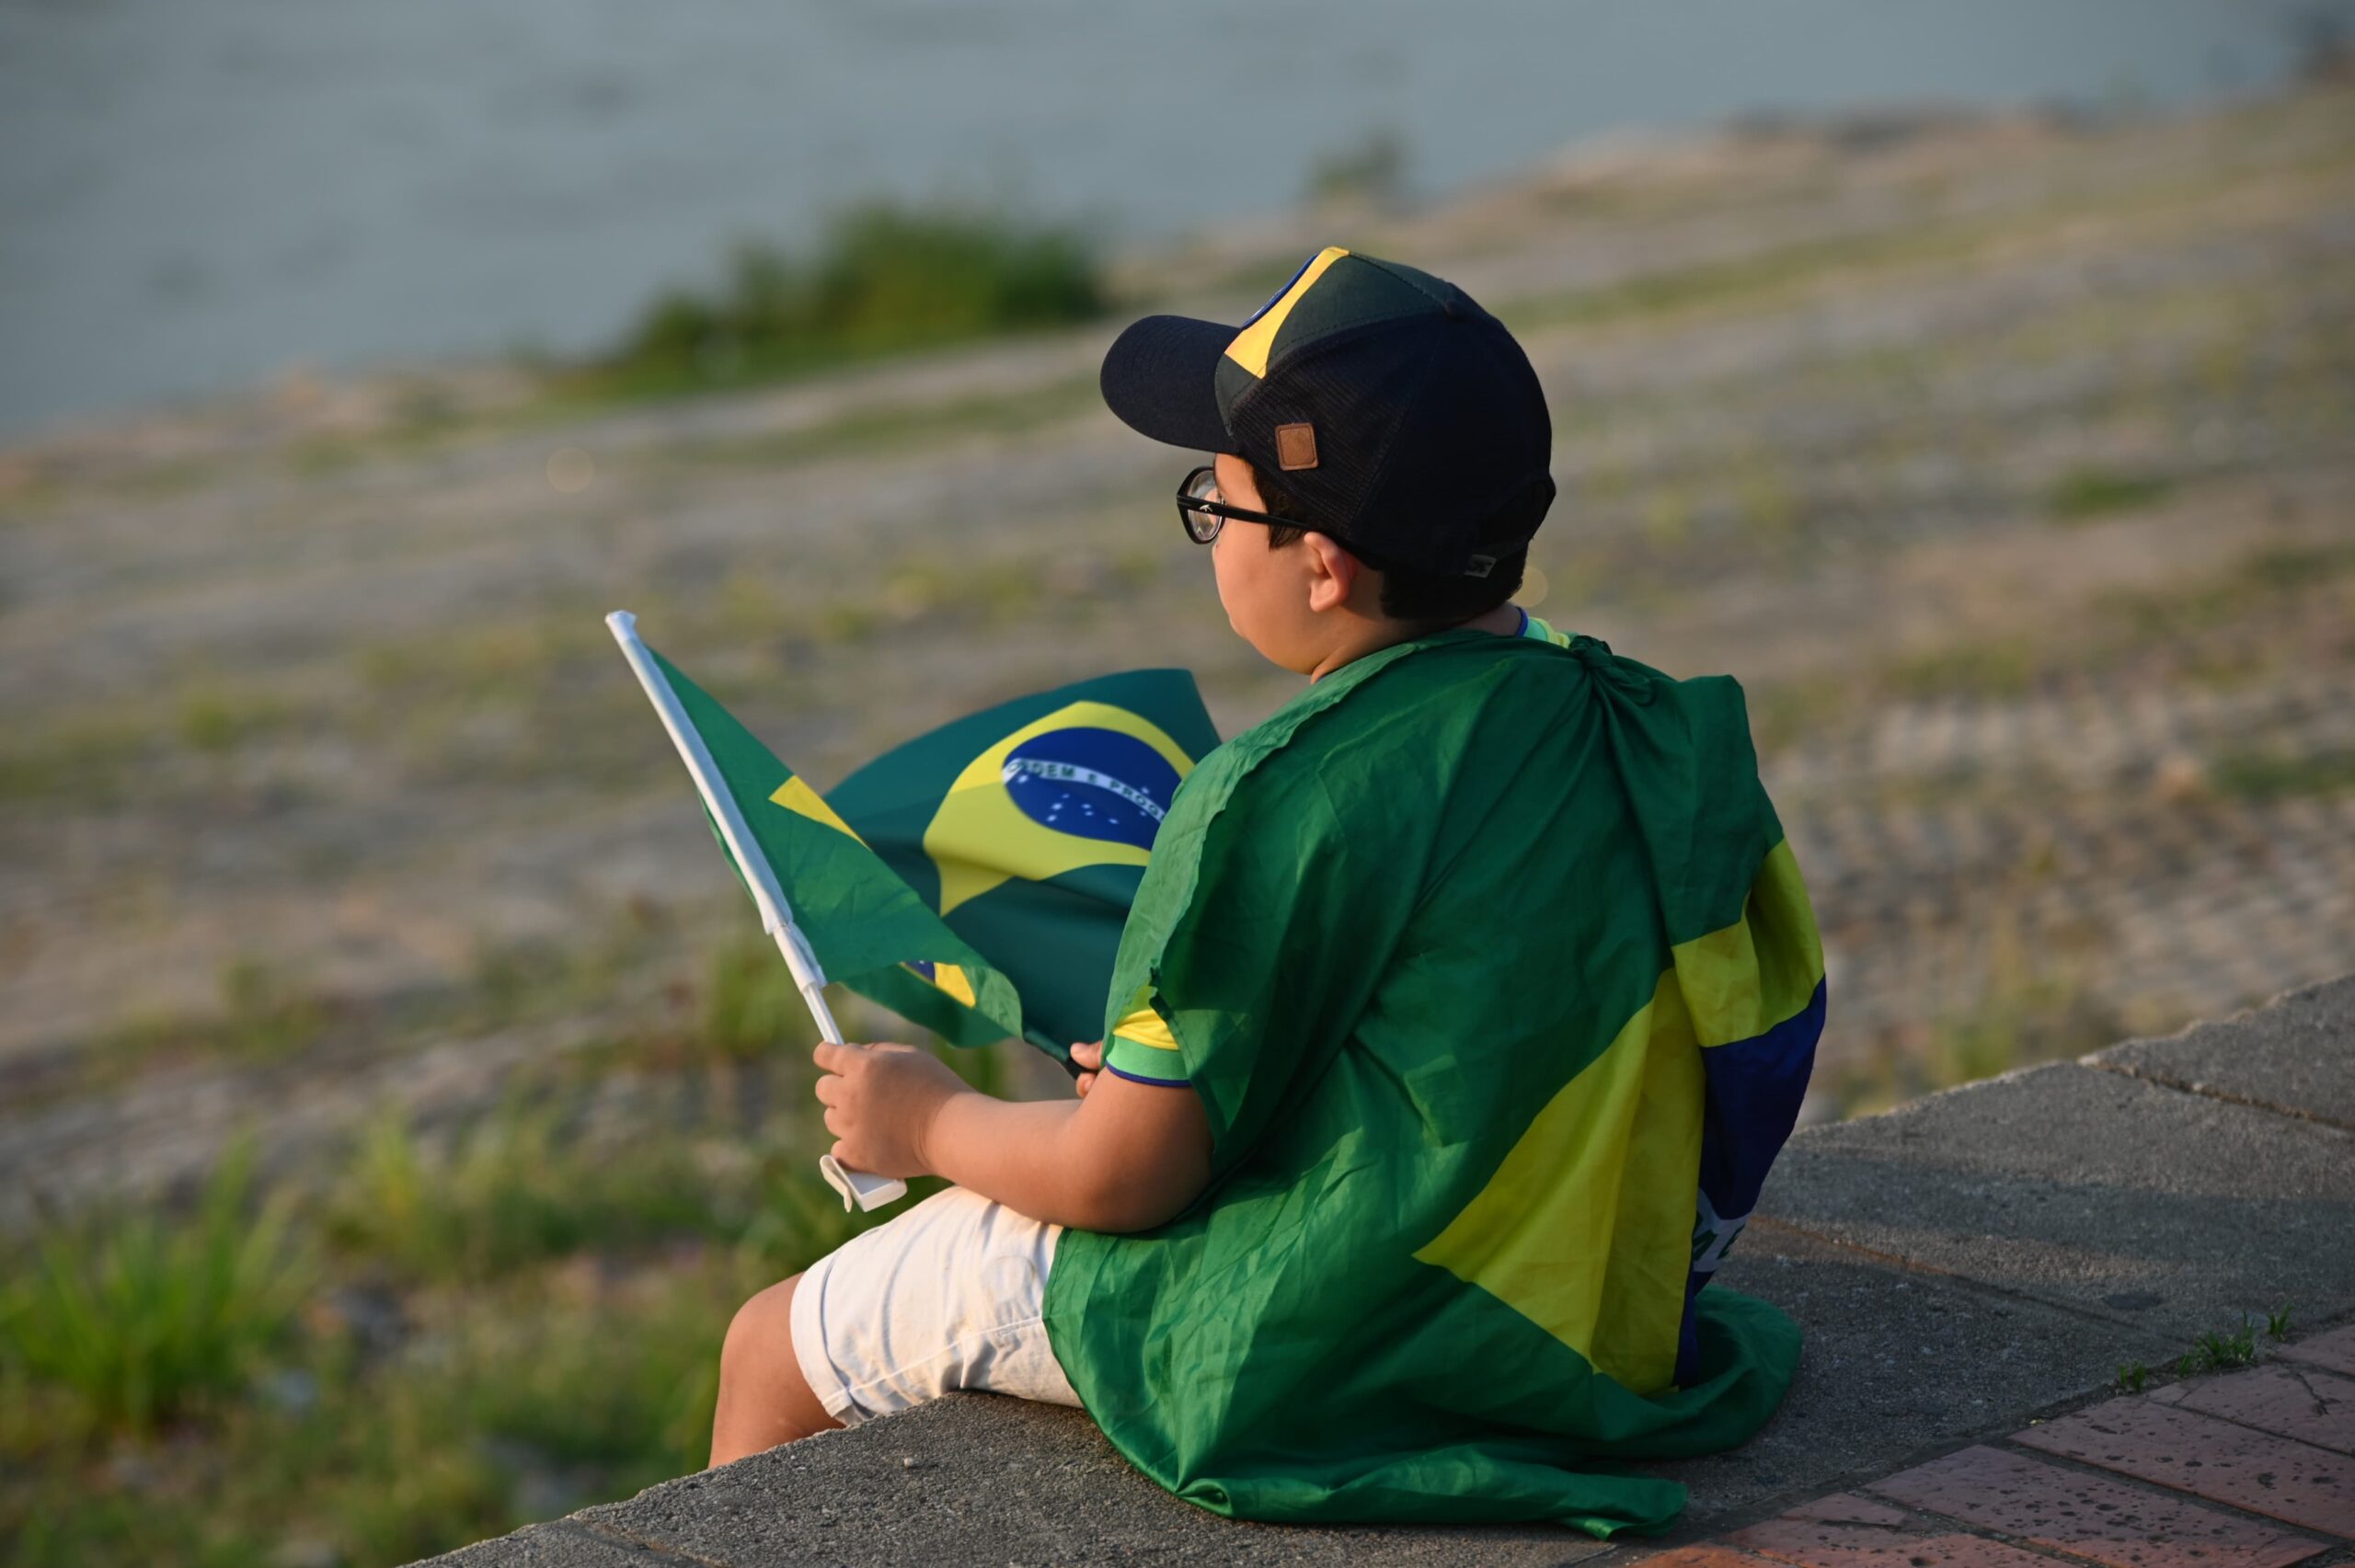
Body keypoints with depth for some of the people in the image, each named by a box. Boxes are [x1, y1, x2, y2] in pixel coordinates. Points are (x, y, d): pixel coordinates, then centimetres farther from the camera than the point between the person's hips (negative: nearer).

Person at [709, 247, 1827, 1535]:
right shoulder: (1631, 726, -2)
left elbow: (1124, 1176, -17)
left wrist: (928, 1123, 4)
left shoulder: (1278, 801, -25)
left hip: (1320, 1360, -8)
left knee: (772, 1353, 12)